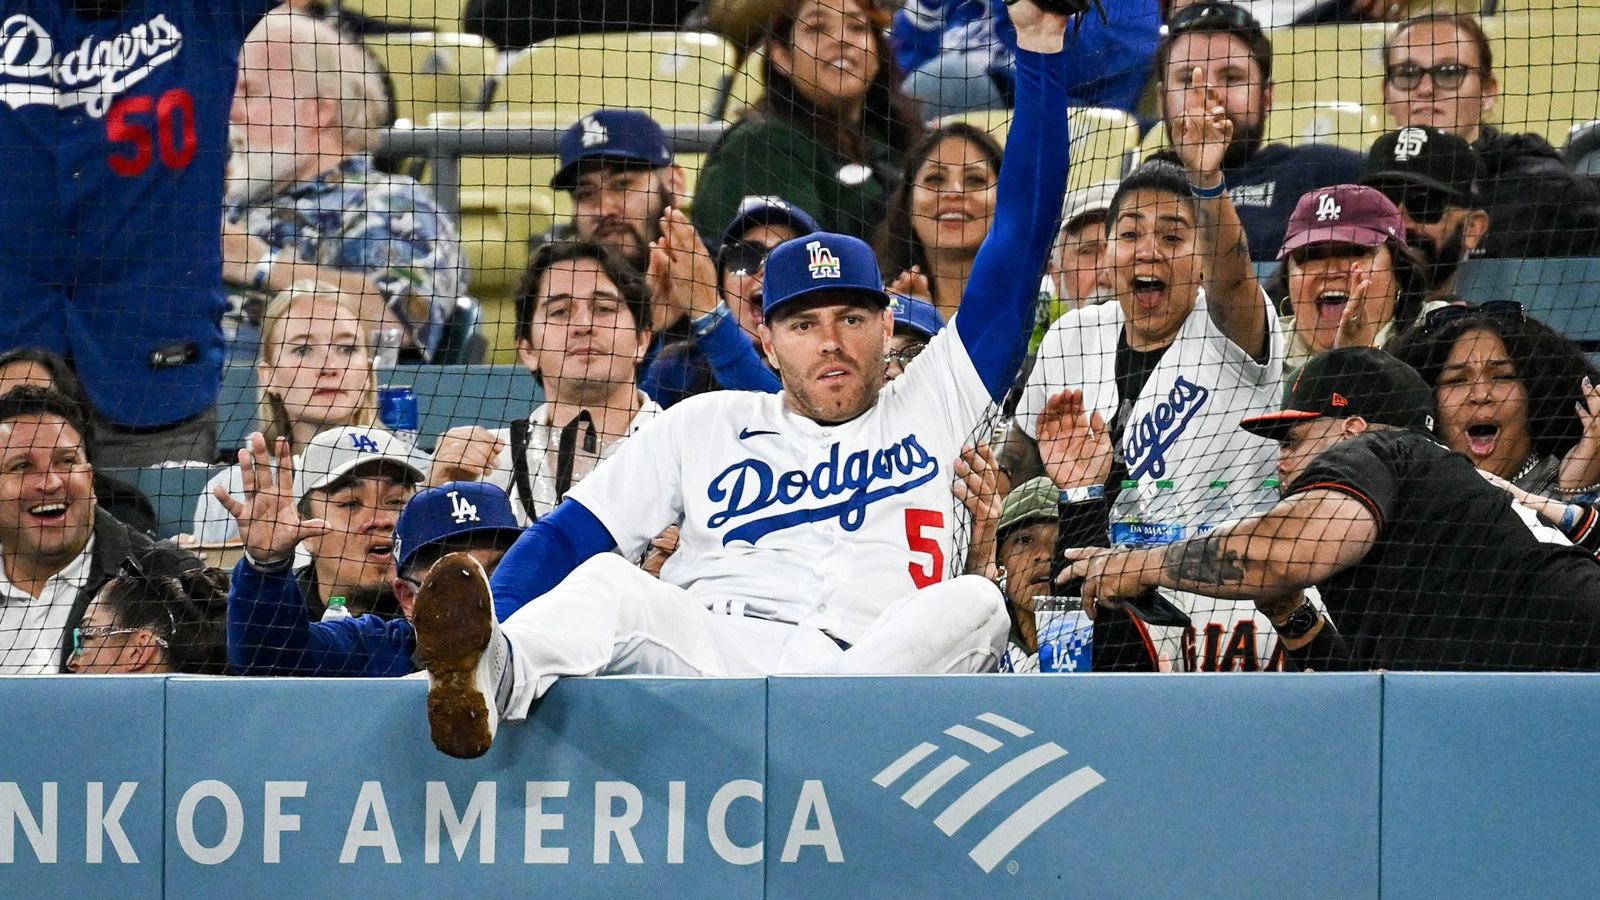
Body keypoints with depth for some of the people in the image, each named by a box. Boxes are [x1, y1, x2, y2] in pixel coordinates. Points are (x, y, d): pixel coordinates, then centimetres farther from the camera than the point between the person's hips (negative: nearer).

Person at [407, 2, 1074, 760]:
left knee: (972, 605, -29)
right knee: (608, 584, -30)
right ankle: (486, 676, -64)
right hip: (702, 652, 0)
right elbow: (571, 535, 20)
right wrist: (485, 630, -2)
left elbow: (1018, 246, 25)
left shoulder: (930, 410, 28)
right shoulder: (707, 425, 29)